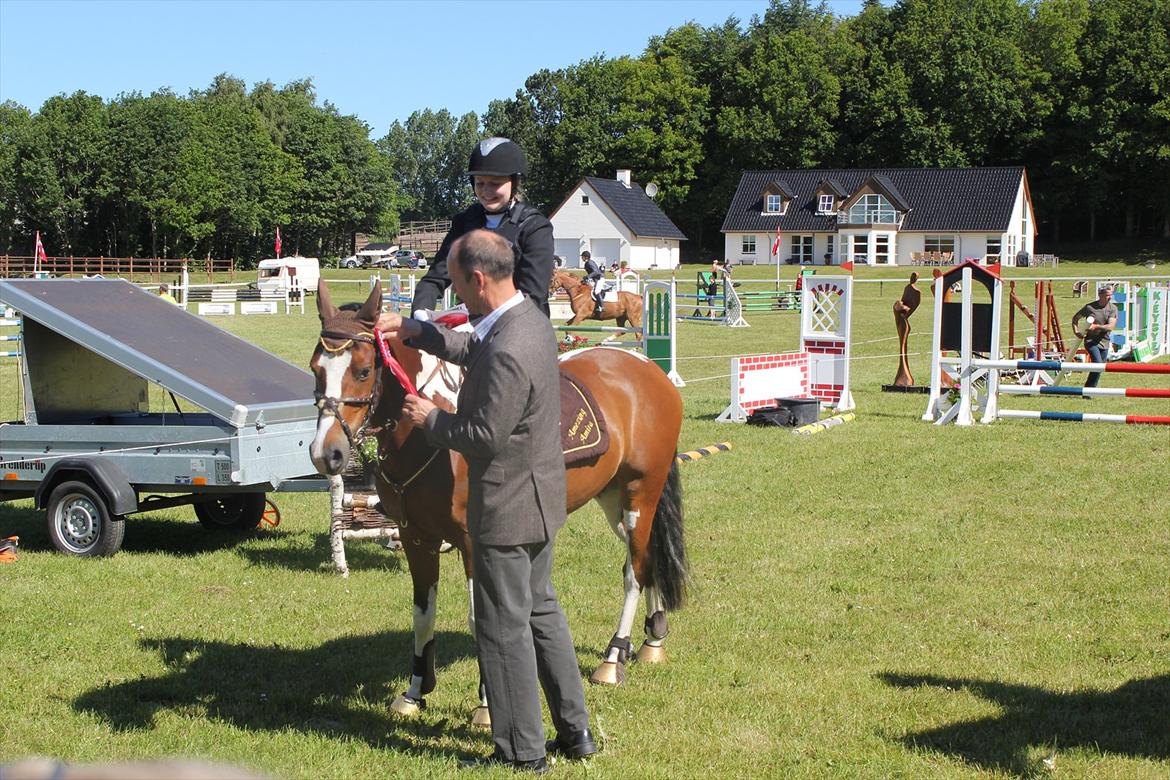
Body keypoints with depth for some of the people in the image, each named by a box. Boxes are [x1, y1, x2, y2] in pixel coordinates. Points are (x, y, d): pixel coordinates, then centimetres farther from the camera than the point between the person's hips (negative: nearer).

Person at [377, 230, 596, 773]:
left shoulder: (509, 353, -29)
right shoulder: (528, 318, 3)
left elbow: (484, 437, -26)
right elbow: (476, 350, 22)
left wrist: (431, 419, -11)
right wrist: (416, 332, 17)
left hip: (506, 508, -10)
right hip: (537, 501, 10)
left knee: (504, 629, 4)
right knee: (541, 611, 21)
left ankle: (522, 752, 16)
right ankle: (575, 732, 30)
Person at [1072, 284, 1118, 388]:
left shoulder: (1113, 308, -1)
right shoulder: (1089, 307, -5)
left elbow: (1110, 326, -14)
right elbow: (1075, 318, 9)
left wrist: (1096, 327, -30)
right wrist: (1076, 331, -5)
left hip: (1104, 342, 4)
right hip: (1091, 341, -4)